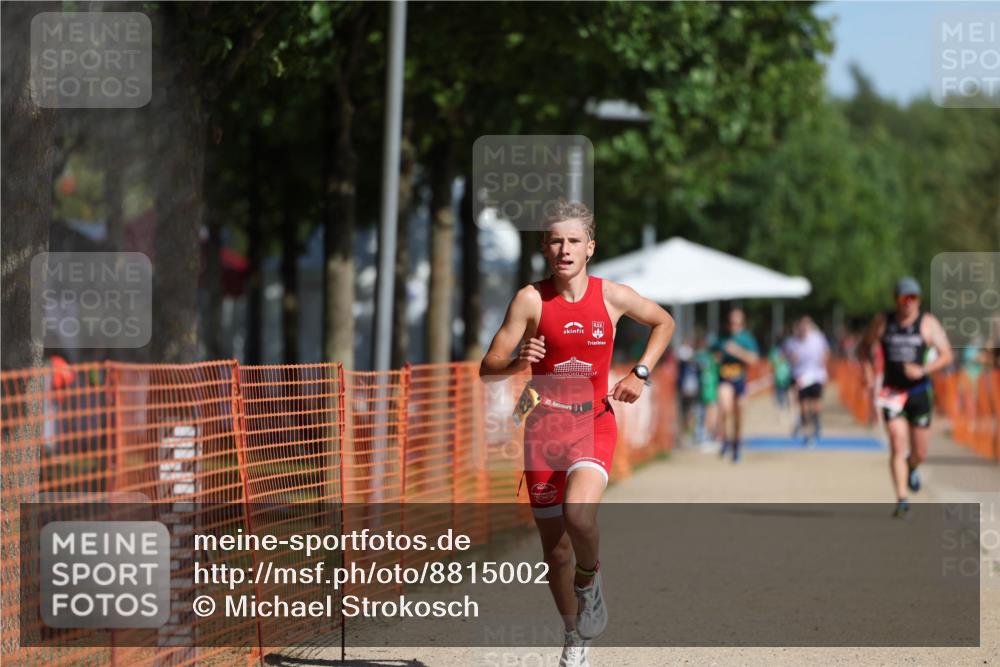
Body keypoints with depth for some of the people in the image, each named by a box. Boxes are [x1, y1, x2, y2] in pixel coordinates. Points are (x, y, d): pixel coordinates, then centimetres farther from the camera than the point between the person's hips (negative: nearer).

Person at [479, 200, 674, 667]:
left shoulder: (613, 297, -1)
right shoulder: (531, 300, -5)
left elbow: (664, 322, 19)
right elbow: (487, 371, -6)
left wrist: (640, 373, 5)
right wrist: (518, 363, -28)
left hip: (594, 424, -1)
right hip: (544, 429, 1)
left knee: (578, 512, -30)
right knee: (555, 548, 7)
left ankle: (589, 577, 2)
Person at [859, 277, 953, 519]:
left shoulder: (928, 323, -3)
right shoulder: (882, 321, 1)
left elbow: (946, 355, -8)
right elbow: (864, 347, 14)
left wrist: (923, 370, -23)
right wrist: (868, 368, -3)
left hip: (919, 392, 0)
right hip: (892, 392, 0)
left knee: (919, 452, 8)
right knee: (898, 445, -14)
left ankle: (912, 469, 45)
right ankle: (902, 500, -14)